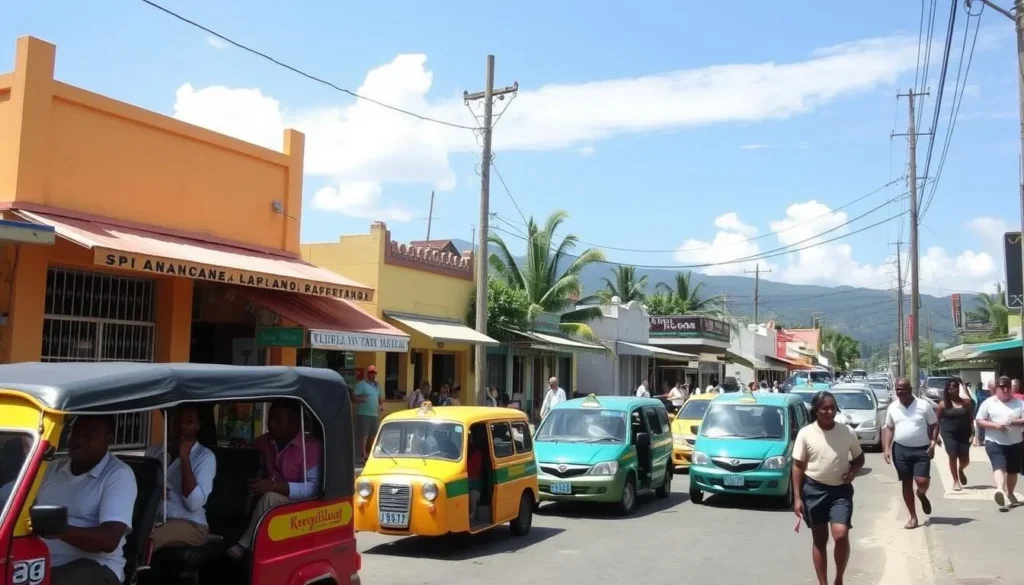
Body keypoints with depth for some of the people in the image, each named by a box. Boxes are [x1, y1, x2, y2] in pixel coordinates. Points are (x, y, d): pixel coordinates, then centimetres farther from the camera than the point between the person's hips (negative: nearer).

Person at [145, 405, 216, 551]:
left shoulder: (205, 456, -1)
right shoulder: (154, 451, 14)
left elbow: (194, 504, -14)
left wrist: (184, 457, -14)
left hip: (189, 524, -4)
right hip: (152, 519, 4)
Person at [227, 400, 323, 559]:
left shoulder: (311, 446, -13)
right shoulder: (265, 441, 7)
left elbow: (313, 488, -21)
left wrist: (274, 485, -31)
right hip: (271, 503, 7)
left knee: (269, 498, -33)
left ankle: (243, 546, -25)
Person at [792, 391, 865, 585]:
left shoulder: (847, 432, -3)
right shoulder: (805, 434, -8)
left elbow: (859, 458, 12)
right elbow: (798, 466, -3)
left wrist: (853, 471, -10)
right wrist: (797, 497, -7)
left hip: (841, 490, 1)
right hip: (814, 489, 0)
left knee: (841, 535, -15)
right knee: (819, 540, 8)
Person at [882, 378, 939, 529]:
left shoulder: (923, 405, -5)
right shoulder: (892, 407, 4)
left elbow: (934, 425, 3)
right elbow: (889, 428, 10)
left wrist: (933, 443, -10)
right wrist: (887, 448, 0)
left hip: (921, 450, -2)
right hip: (900, 449, 2)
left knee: (922, 481, -13)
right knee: (906, 483, 5)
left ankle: (922, 494, 25)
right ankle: (913, 517, 14)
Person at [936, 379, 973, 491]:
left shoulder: (966, 402, 2)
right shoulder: (943, 404, -1)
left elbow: (971, 418, 4)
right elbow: (938, 420, 3)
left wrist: (972, 432, -5)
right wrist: (937, 435, 1)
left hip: (964, 434, 1)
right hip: (949, 434, -1)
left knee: (965, 460, 3)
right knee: (953, 457, -4)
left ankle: (960, 470, 39)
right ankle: (956, 481, 12)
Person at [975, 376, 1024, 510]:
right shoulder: (988, 403, 1)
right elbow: (980, 421, -1)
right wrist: (995, 425, -16)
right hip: (995, 442, -3)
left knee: (1013, 470, 13)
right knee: (999, 467, -22)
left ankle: (1010, 493, 32)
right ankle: (1000, 490, -42)